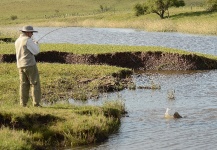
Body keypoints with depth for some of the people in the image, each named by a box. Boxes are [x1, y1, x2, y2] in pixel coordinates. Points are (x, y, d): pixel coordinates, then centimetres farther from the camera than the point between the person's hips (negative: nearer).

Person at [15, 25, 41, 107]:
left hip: (21, 66, 7)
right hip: (30, 65, -7)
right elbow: (36, 51, -10)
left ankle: (23, 104, 4)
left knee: (24, 85, 8)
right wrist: (36, 44, 9)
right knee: (35, 84, -2)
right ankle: (36, 103, -5)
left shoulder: (17, 41, 13)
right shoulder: (28, 40, -13)